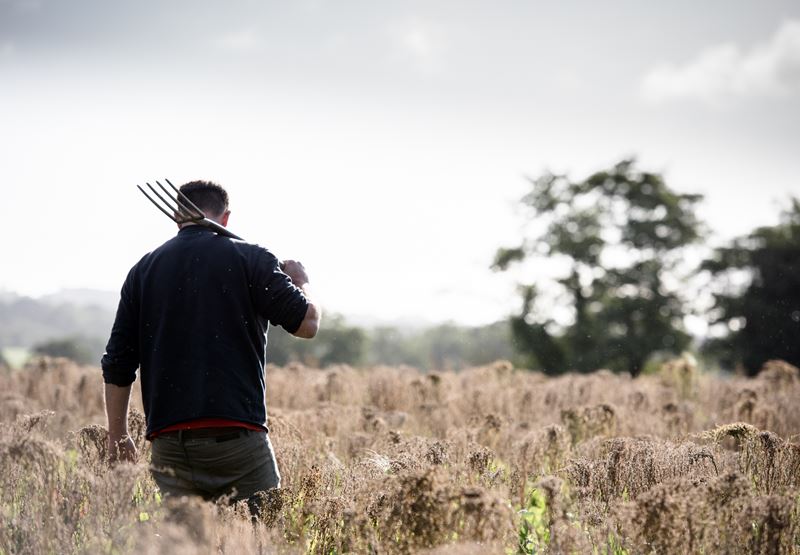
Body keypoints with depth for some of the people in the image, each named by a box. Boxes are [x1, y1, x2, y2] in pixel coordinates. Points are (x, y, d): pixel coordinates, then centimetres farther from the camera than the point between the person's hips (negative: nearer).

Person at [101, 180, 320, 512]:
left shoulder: (143, 270, 12)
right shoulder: (248, 259, 1)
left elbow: (117, 365, 11)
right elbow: (308, 323, 0)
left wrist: (117, 436, 20)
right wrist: (300, 282, 21)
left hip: (168, 440, 3)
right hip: (236, 434, -3)